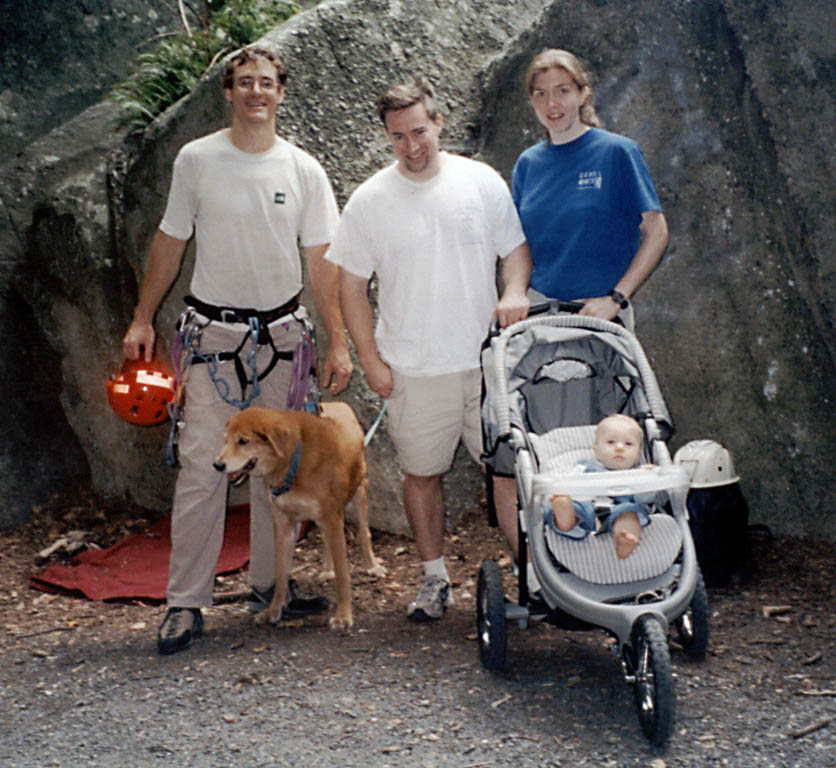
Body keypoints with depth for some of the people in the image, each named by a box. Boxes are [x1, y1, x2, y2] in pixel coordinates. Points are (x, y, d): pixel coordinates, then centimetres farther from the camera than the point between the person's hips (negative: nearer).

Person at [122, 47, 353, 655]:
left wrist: (338, 342, -1)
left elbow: (321, 261, 3)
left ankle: (271, 584, 21)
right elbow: (171, 241, 8)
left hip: (283, 333, 2)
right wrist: (144, 319, 7)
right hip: (214, 331, -2)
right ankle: (186, 603, -1)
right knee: (202, 467, -7)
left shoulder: (303, 170, 2)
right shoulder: (197, 160, 0)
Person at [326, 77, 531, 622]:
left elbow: (516, 248, 11)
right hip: (415, 370, 0)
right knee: (422, 473, 8)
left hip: (487, 358, 0)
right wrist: (371, 361, -2)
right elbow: (352, 286, 4)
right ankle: (435, 579, 22)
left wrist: (515, 292, -11)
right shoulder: (370, 200, 0)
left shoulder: (483, 182, 2)